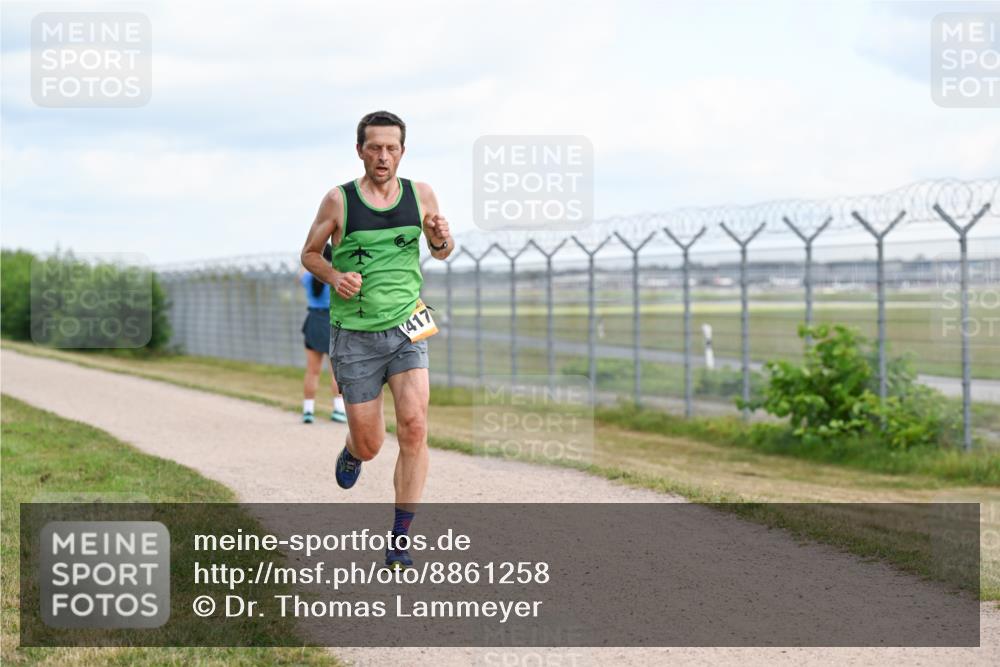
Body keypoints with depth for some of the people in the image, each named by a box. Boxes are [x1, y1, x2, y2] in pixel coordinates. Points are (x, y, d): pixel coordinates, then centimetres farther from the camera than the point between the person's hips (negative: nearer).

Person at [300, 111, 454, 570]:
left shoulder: (420, 195, 2)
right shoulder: (339, 200, -5)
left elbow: (442, 253, 15)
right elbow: (309, 254, 6)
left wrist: (442, 239, -9)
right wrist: (334, 277, -15)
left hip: (406, 329, 1)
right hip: (354, 335, -1)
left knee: (414, 426, -18)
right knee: (370, 445, 3)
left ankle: (399, 543, -10)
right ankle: (352, 451, 44)